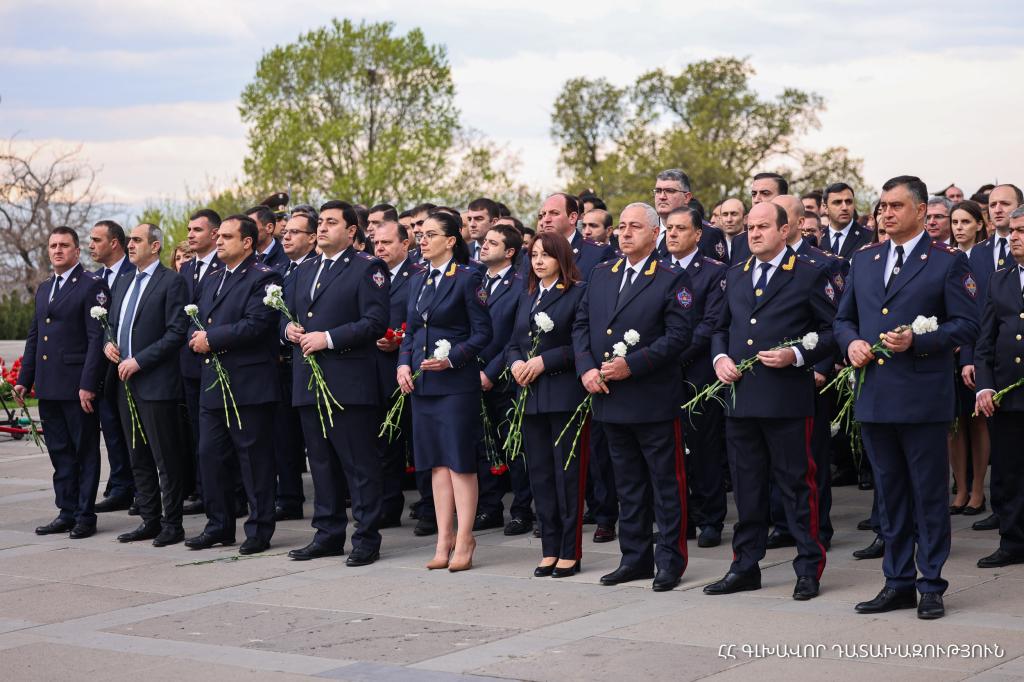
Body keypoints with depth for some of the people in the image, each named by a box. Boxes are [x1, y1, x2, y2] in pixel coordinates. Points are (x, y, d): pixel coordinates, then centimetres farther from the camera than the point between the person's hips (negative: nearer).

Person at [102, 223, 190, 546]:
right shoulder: (122, 286, 18)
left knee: (166, 459, -3)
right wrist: (109, 343, 3)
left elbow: (176, 332, -14)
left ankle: (172, 525, 3)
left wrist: (139, 360, -17)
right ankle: (149, 521, 19)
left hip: (156, 383, -8)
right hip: (126, 385, 8)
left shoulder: (171, 282, -7)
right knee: (139, 459, 12)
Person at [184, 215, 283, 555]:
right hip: (212, 384, 8)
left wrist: (212, 338, -16)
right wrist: (196, 338, -3)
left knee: (254, 458, -1)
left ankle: (260, 530, 6)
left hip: (249, 385, -8)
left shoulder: (263, 278, -8)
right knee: (210, 455, 10)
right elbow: (196, 322, 20)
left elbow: (255, 325, -19)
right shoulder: (212, 279, 19)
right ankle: (219, 526, 19)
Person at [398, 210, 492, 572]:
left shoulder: (468, 279, -6)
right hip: (422, 382, 7)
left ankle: (463, 541, 2)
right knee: (436, 462, 9)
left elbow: (482, 333, -8)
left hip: (457, 383, -7)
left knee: (460, 461, -3)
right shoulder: (417, 281, 14)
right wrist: (404, 363, 2)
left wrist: (451, 359, -18)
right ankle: (444, 539, 14)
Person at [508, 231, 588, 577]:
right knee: (540, 474, 9)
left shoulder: (578, 293, -5)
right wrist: (516, 362, -2)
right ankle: (550, 550, 15)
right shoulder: (527, 297, 18)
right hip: (531, 396, 7)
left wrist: (545, 361, -16)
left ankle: (570, 552, 3)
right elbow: (514, 342, 19)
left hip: (565, 396, -7)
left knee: (567, 474, -3)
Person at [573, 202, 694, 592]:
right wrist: (586, 368, -4)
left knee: (666, 483, 0)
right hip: (610, 399, 6)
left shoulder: (672, 280, -6)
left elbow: (679, 335, -13)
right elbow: (581, 325, 12)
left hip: (653, 399, -6)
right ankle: (635, 557, 21)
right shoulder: (601, 275, 12)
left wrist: (632, 365, -19)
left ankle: (670, 560, 7)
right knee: (628, 483, 14)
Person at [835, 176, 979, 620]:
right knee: (889, 494, 12)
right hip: (874, 396, 5)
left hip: (923, 397, -5)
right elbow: (843, 318, 20)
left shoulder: (948, 263, -2)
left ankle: (931, 586, 10)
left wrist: (917, 341, -18)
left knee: (930, 494, 1)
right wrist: (851, 342, -2)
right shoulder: (863, 261, 14)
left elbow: (967, 325, -7)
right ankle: (898, 583, 21)